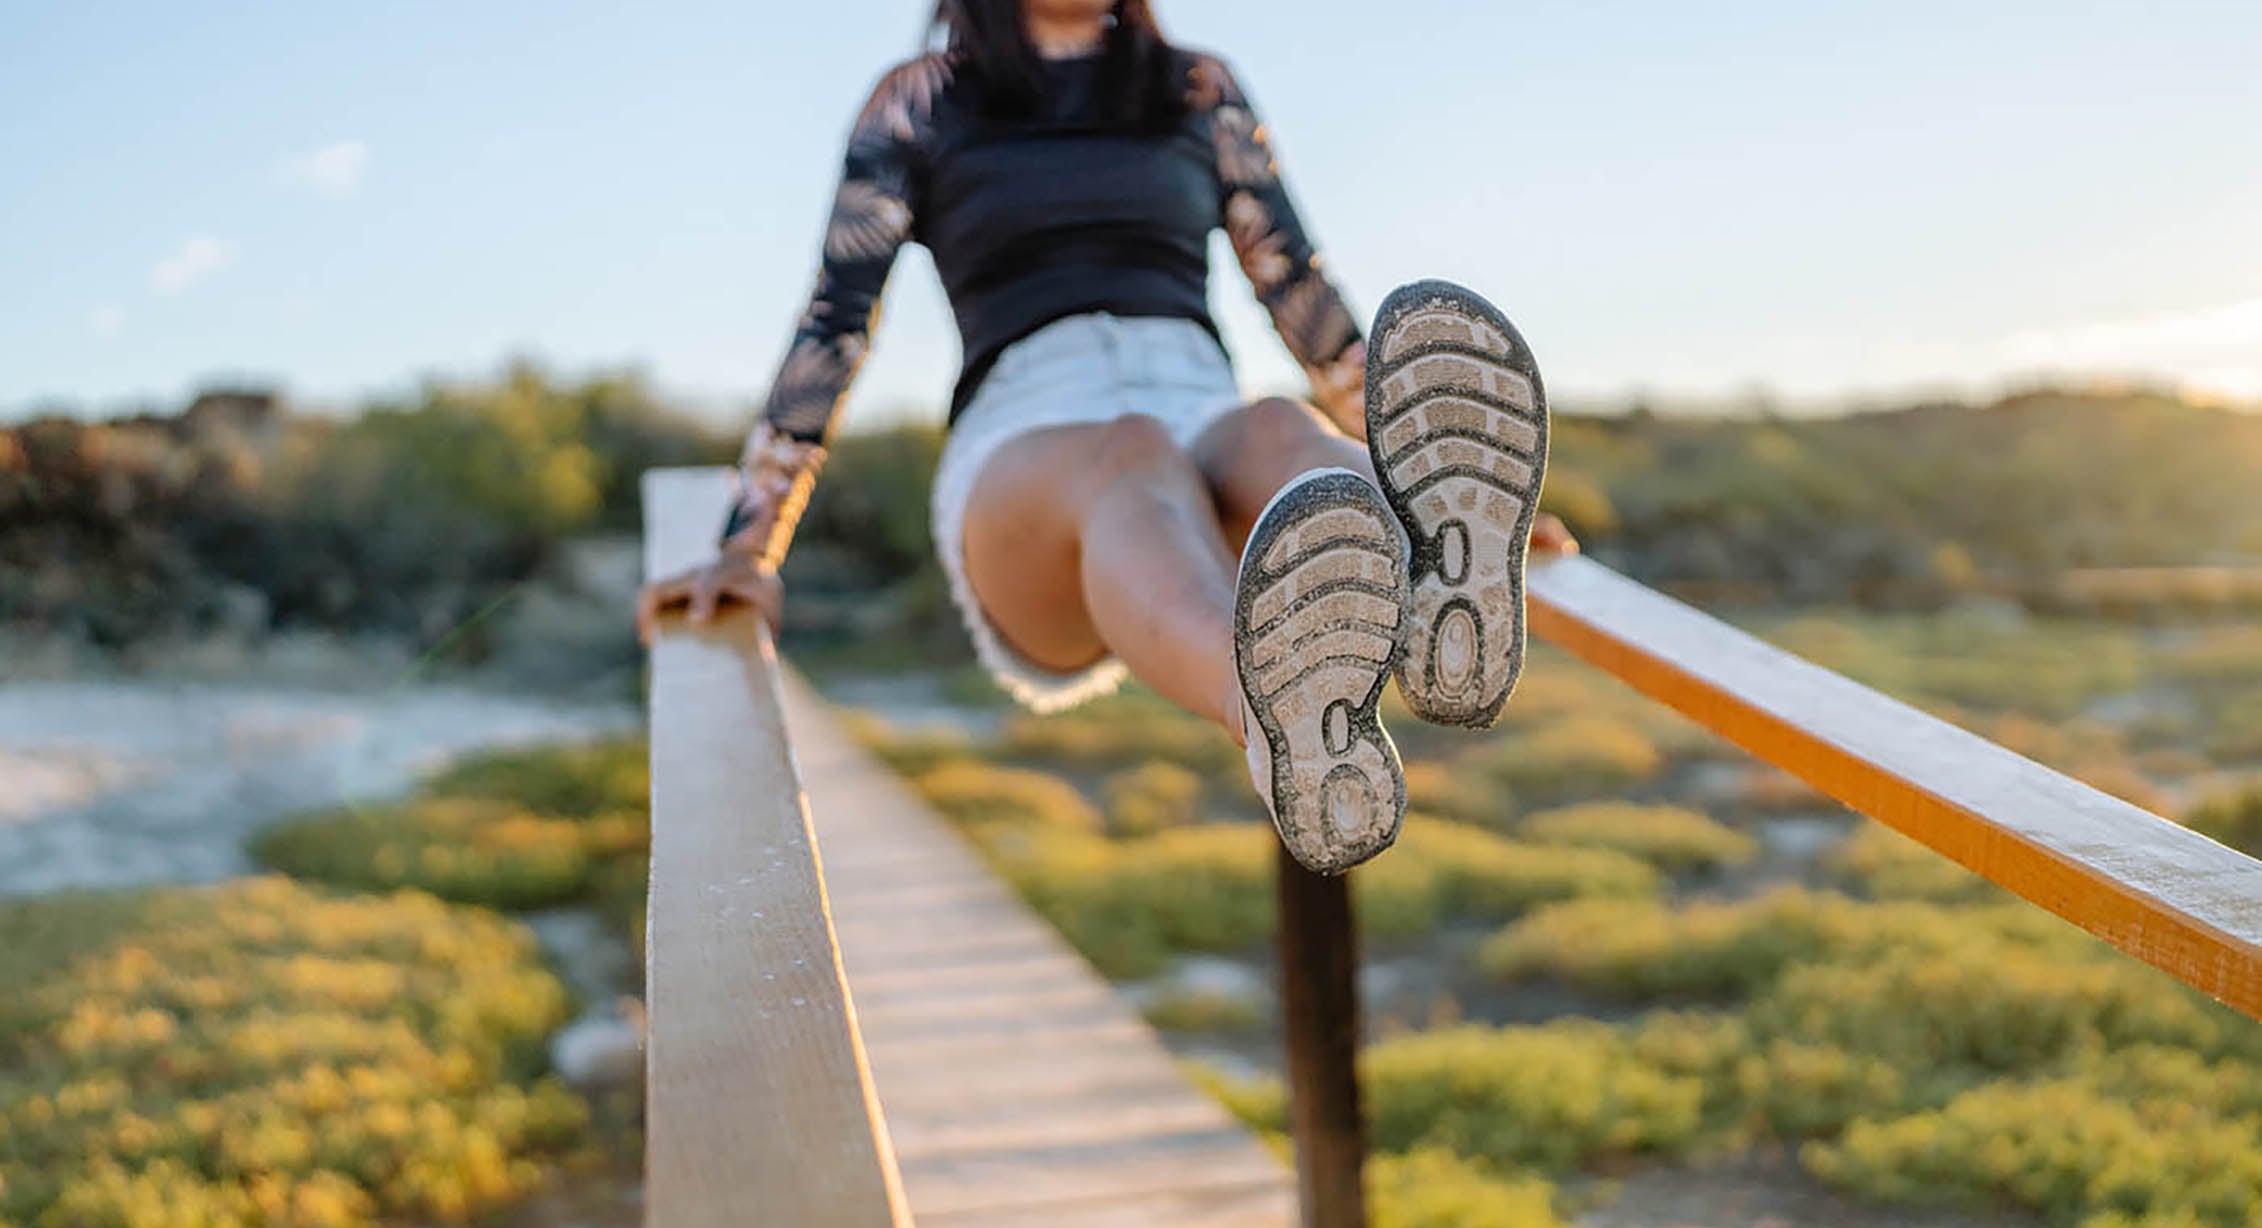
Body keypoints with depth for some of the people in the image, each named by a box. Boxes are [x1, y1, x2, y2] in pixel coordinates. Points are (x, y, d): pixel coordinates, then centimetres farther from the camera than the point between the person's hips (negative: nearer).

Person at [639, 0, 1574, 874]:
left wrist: (1443, 475, 14)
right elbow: (832, 325, 12)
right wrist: (747, 553, 6)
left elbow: (1299, 289, 21)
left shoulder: (1201, 91, 23)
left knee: (1275, 439, -35)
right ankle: (1292, 725, -74)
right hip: (1024, 503, -2)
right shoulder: (916, 103, 17)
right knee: (1131, 459, -39)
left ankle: (1438, 593, -72)